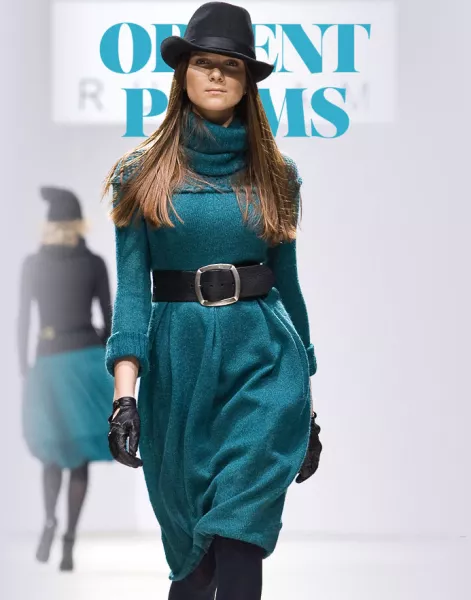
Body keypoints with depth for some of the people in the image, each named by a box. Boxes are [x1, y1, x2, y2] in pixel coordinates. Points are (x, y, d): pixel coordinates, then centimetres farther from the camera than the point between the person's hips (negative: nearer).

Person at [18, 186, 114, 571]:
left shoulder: (31, 264, 0)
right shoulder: (95, 263, 0)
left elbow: (23, 321, -1)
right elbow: (109, 320, 1)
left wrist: (24, 370, 6)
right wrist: (107, 366, 11)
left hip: (48, 363, 0)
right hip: (89, 359, 0)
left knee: (54, 447, 17)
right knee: (80, 457, 4)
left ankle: (50, 519, -7)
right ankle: (69, 542, -6)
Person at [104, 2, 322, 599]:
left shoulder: (275, 175, 8)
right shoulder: (143, 173, 3)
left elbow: (287, 280, 12)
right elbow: (132, 282, -4)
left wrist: (306, 394, 13)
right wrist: (124, 387, -17)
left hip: (263, 359, 0)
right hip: (177, 360, 0)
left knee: (238, 533, -14)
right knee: (189, 537, 12)